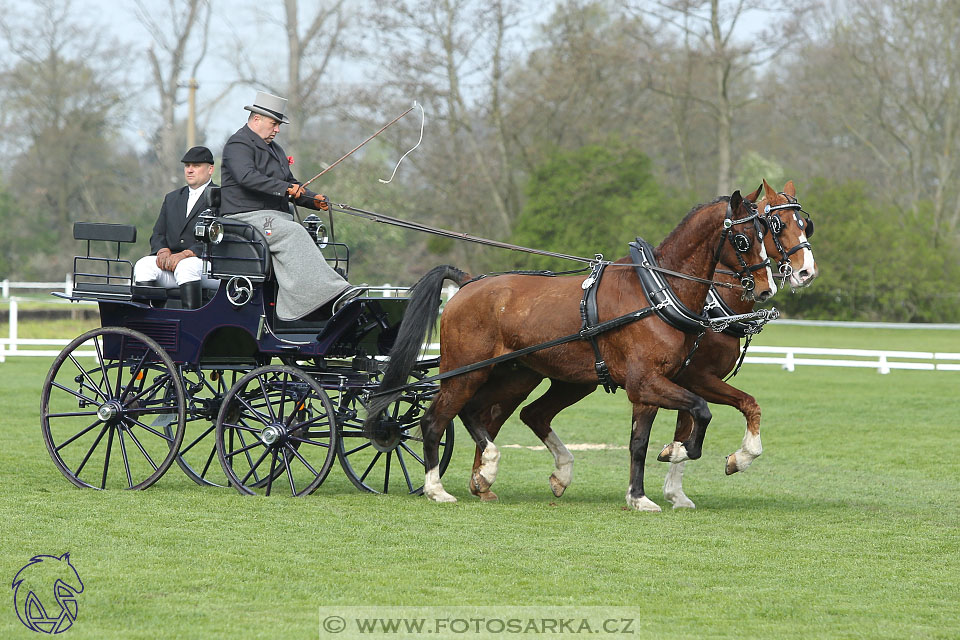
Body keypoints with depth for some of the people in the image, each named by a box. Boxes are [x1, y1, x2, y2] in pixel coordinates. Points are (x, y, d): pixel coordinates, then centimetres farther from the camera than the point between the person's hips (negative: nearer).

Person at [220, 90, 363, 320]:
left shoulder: (274, 149, 28)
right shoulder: (238, 145, -3)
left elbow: (290, 183, 34)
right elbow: (247, 176, -22)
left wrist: (313, 199, 14)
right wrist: (285, 188, -30)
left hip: (275, 217, 8)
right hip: (247, 216, -8)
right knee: (293, 233, -31)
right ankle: (334, 292, -40)